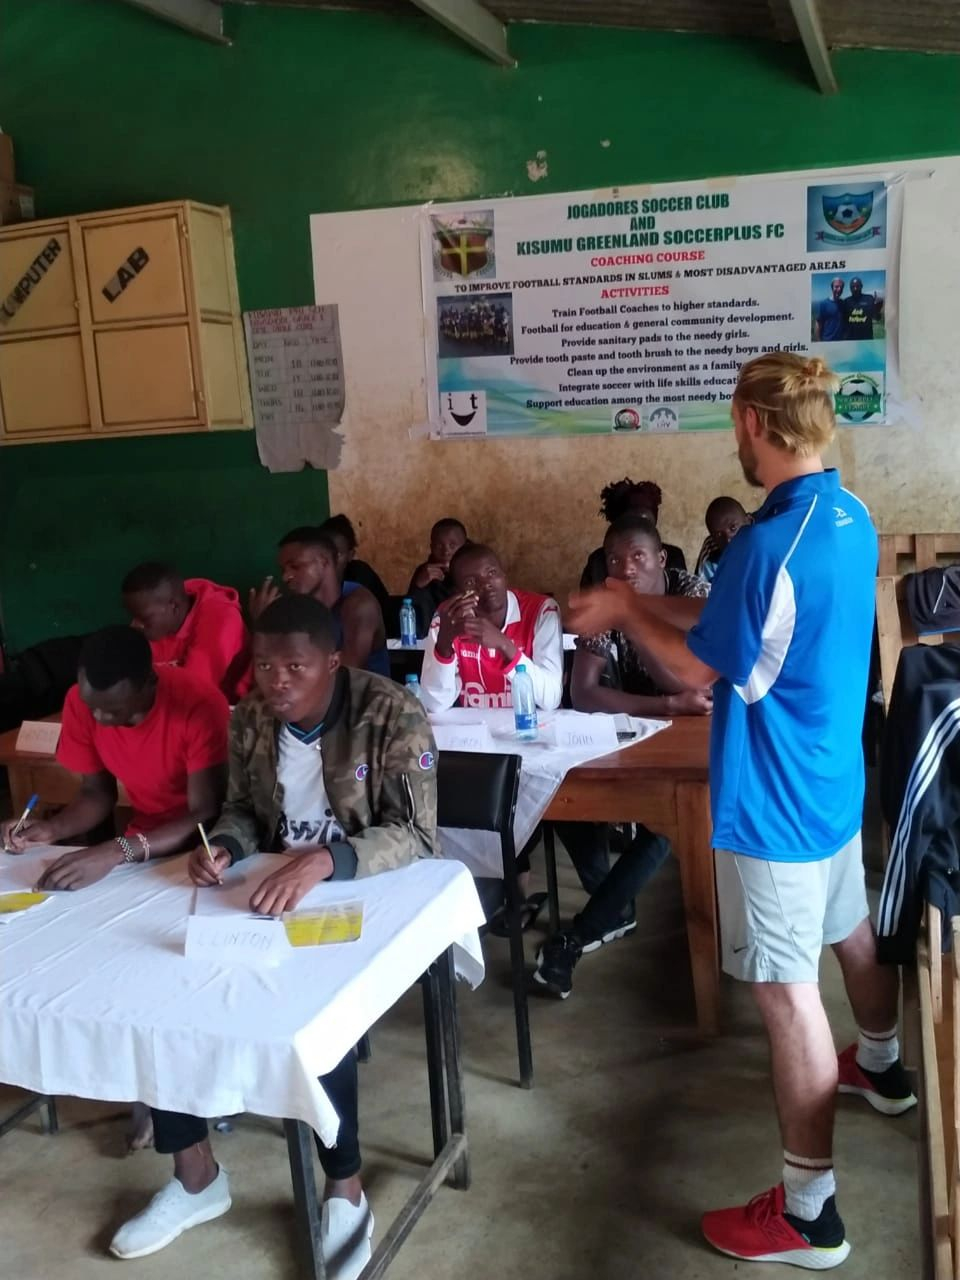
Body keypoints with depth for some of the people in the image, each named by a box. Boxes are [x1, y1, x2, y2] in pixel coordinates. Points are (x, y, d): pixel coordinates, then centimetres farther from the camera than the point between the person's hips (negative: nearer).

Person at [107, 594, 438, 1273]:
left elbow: (415, 834, -24)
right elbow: (243, 807, 11)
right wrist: (224, 847, -13)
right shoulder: (250, 717, -1)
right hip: (281, 886, 6)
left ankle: (346, 1194, -11)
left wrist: (323, 861, -40)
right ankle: (195, 1174, 5)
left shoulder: (394, 715, -19)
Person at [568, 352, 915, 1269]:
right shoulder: (850, 518, 2)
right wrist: (643, 604, 9)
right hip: (835, 777, 10)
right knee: (852, 930, 28)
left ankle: (807, 1214, 12)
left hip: (775, 801, -9)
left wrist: (624, 612, -3)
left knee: (787, 991, 0)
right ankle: (880, 1068, 54)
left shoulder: (771, 542, -28)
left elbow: (703, 669, -17)